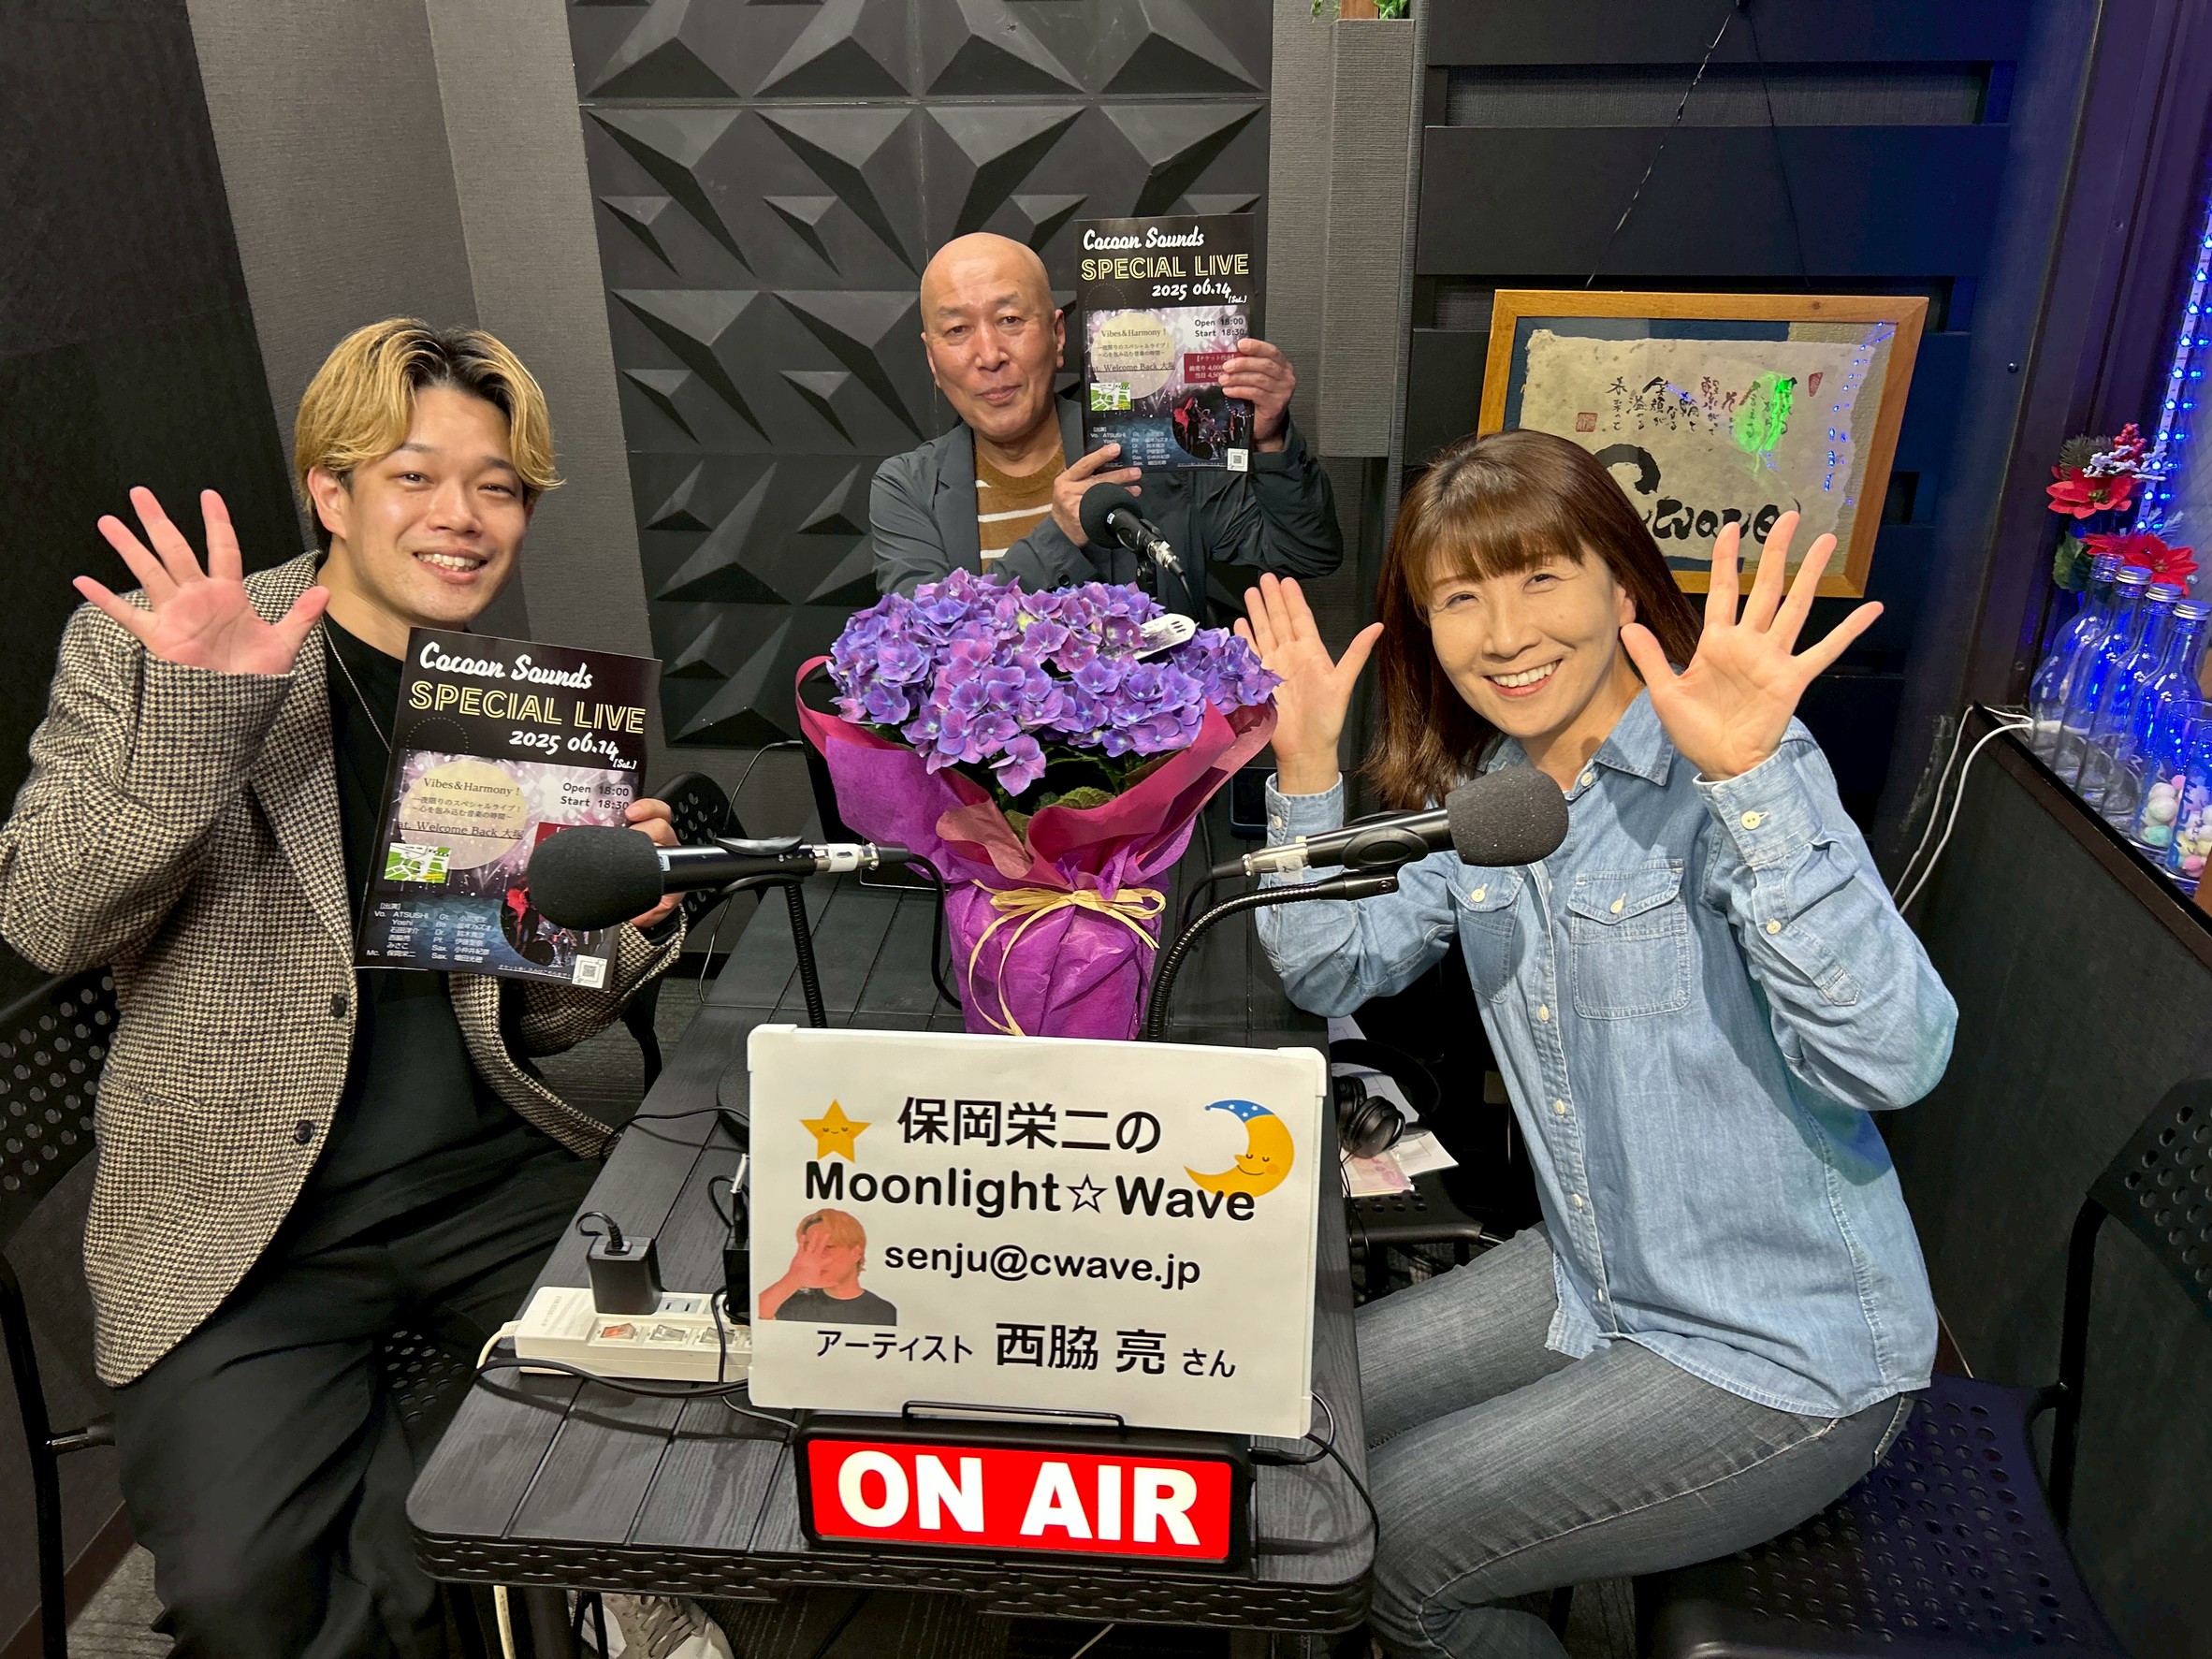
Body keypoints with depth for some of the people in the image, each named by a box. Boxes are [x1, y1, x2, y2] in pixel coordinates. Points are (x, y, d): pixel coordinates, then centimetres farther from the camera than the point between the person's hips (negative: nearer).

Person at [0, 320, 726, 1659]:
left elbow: (533, 1022, 10)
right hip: (244, 1221, -2)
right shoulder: (144, 646, -2)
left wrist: (631, 918, -11)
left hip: (497, 1180, 3)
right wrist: (199, 717, -25)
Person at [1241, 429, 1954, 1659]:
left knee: (1385, 1549, -6)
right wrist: (1307, 766, -9)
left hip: (1783, 1359, -7)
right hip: (1593, 1283, 7)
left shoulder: (1737, 770, -22)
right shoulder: (1479, 795, 0)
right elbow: (1337, 971, 3)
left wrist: (1746, 774, -43)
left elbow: (1892, 1059, -33)